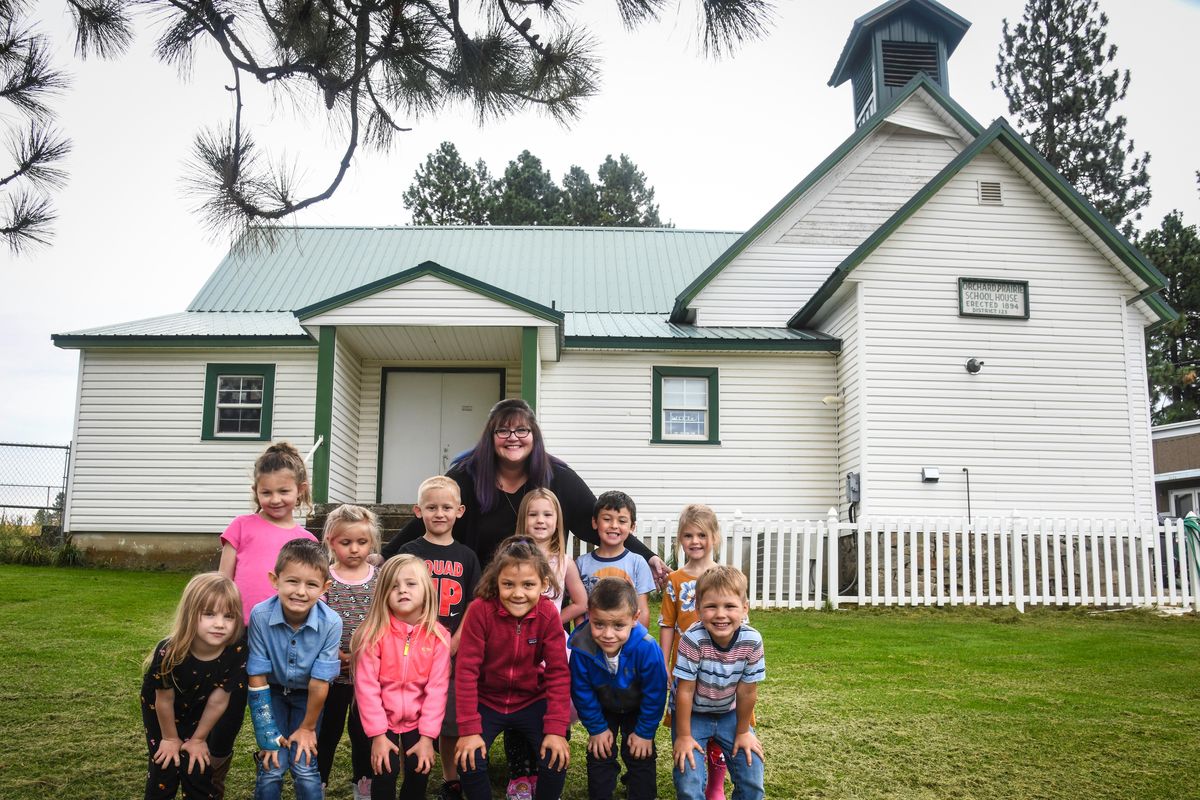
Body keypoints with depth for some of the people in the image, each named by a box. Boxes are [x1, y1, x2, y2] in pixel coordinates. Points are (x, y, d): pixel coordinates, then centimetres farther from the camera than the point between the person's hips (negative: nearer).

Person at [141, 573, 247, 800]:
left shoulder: (236, 651, -33)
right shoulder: (169, 652, -37)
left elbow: (218, 700, -19)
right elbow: (165, 700, -20)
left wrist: (198, 739, -7)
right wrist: (170, 739, -5)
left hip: (197, 711, 2)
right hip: (159, 710, -1)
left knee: (198, 766, 1)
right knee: (165, 765, -1)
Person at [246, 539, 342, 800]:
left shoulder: (331, 623, -31)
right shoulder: (260, 616, -29)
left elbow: (319, 683, -18)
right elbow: (257, 678, -18)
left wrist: (308, 728, -7)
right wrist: (269, 735, -14)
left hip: (307, 695, 0)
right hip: (273, 691, 0)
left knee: (305, 766, -5)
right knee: (272, 767, -6)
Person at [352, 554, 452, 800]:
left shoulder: (438, 636, -11)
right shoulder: (374, 633, -15)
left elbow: (437, 688, -10)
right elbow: (366, 686, -14)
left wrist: (427, 736, -13)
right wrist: (377, 734, -15)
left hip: (418, 720, 1)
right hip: (383, 719, -1)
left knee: (420, 771, -2)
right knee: (385, 772, -9)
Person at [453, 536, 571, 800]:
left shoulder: (548, 614, -17)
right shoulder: (480, 610, -22)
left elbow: (558, 672, -14)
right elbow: (466, 669, -19)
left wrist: (556, 729, -20)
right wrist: (469, 729, -22)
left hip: (532, 701, 1)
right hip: (486, 701, -1)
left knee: (556, 759, -16)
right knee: (469, 761, -20)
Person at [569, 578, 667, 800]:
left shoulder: (647, 648, -40)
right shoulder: (581, 648, -36)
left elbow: (655, 694, -23)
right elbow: (582, 692, -17)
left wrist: (645, 732, -14)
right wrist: (596, 728, -9)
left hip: (637, 708, -1)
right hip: (603, 707, 1)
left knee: (640, 756, 4)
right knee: (599, 755, 6)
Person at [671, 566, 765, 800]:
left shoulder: (752, 641, -23)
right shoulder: (692, 640, -30)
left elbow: (747, 691, -11)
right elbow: (685, 691, -20)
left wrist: (743, 732, 0)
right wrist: (683, 736, -13)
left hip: (729, 713, 3)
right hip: (691, 713, -2)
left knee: (752, 777, -4)